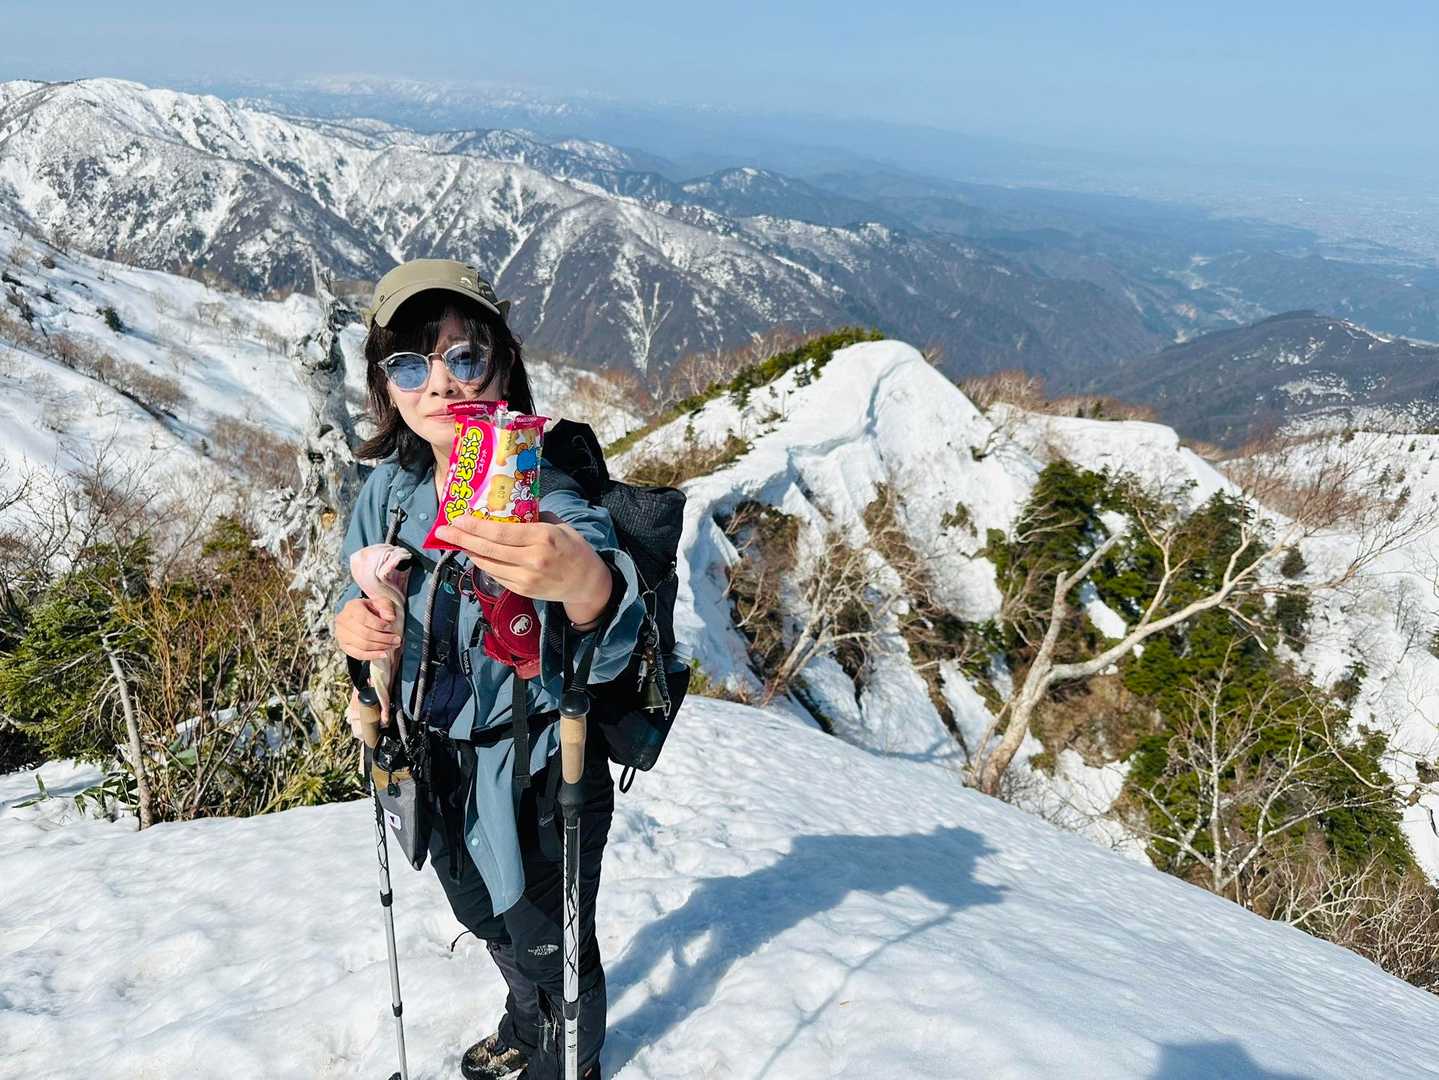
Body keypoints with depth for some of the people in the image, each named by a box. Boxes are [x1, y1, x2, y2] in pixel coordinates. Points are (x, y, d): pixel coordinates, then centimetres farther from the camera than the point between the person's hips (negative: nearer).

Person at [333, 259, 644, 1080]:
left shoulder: (551, 500, -27)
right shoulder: (391, 489, -8)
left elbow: (607, 655, -44)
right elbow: (364, 593, 9)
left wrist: (586, 586, -68)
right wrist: (354, 625, -16)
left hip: (536, 777, -6)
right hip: (439, 761, 6)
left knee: (551, 948, 16)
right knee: (487, 921, 30)